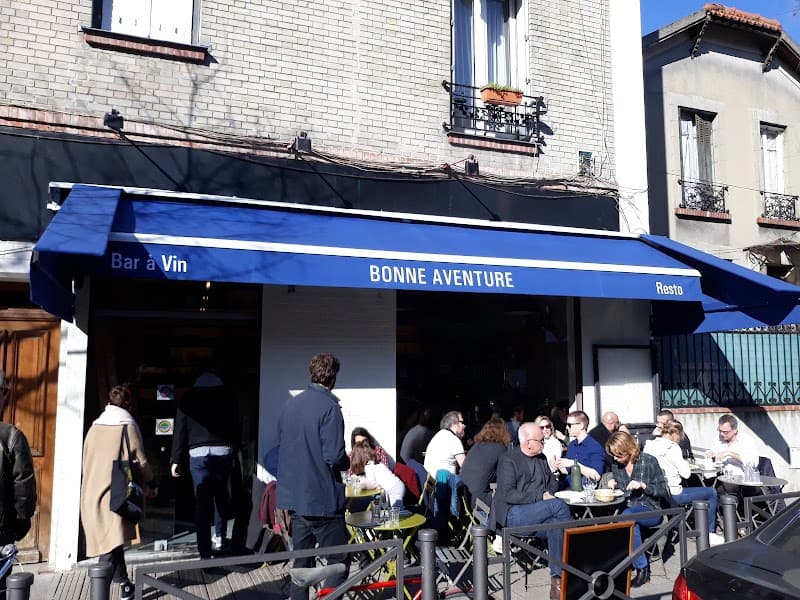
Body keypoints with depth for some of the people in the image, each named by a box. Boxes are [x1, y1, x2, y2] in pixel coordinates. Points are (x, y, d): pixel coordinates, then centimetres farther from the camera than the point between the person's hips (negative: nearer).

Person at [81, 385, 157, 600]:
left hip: (91, 492, 6)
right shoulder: (128, 426, -4)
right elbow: (140, 460, -4)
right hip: (115, 494, -5)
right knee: (113, 540, -3)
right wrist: (150, 484, 10)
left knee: (108, 539, 14)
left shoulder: (94, 426, 11)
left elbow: (87, 460, 17)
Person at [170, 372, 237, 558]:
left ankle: (205, 552, 0)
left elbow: (180, 432, 6)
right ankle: (220, 537, 31)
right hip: (223, 451, 1)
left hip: (199, 454, -1)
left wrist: (176, 460, 9)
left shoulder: (188, 400, 7)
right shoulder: (224, 398, 6)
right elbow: (233, 428, 6)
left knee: (202, 502, 1)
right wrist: (234, 455, 12)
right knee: (221, 495, 20)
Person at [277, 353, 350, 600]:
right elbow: (334, 457, -21)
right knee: (339, 562, 3)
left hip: (294, 497, 7)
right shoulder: (329, 407, -16)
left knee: (301, 562, 16)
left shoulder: (290, 405, 8)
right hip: (322, 499, -7)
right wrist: (348, 463, -1)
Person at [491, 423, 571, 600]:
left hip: (538, 516, 6)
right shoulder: (508, 460, -4)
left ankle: (557, 580, -28)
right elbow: (507, 494, -14)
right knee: (559, 505, -27)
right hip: (512, 514, -6)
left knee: (555, 524, -30)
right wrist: (540, 497, -17)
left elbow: (553, 483, 26)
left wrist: (549, 492, 1)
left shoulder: (541, 459, 18)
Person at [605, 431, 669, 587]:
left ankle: (642, 568, -21)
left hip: (651, 510, -4)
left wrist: (643, 485, -19)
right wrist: (613, 483, -3)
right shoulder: (616, 465, 7)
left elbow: (663, 491, -4)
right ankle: (642, 567, -19)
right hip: (628, 509, 4)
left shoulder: (649, 462, -7)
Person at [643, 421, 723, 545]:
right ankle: (710, 534, 16)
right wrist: (686, 463, 5)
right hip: (672, 494, -8)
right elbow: (686, 474, -15)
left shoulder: (649, 445, 5)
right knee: (712, 493, 9)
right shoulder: (672, 447, -16)